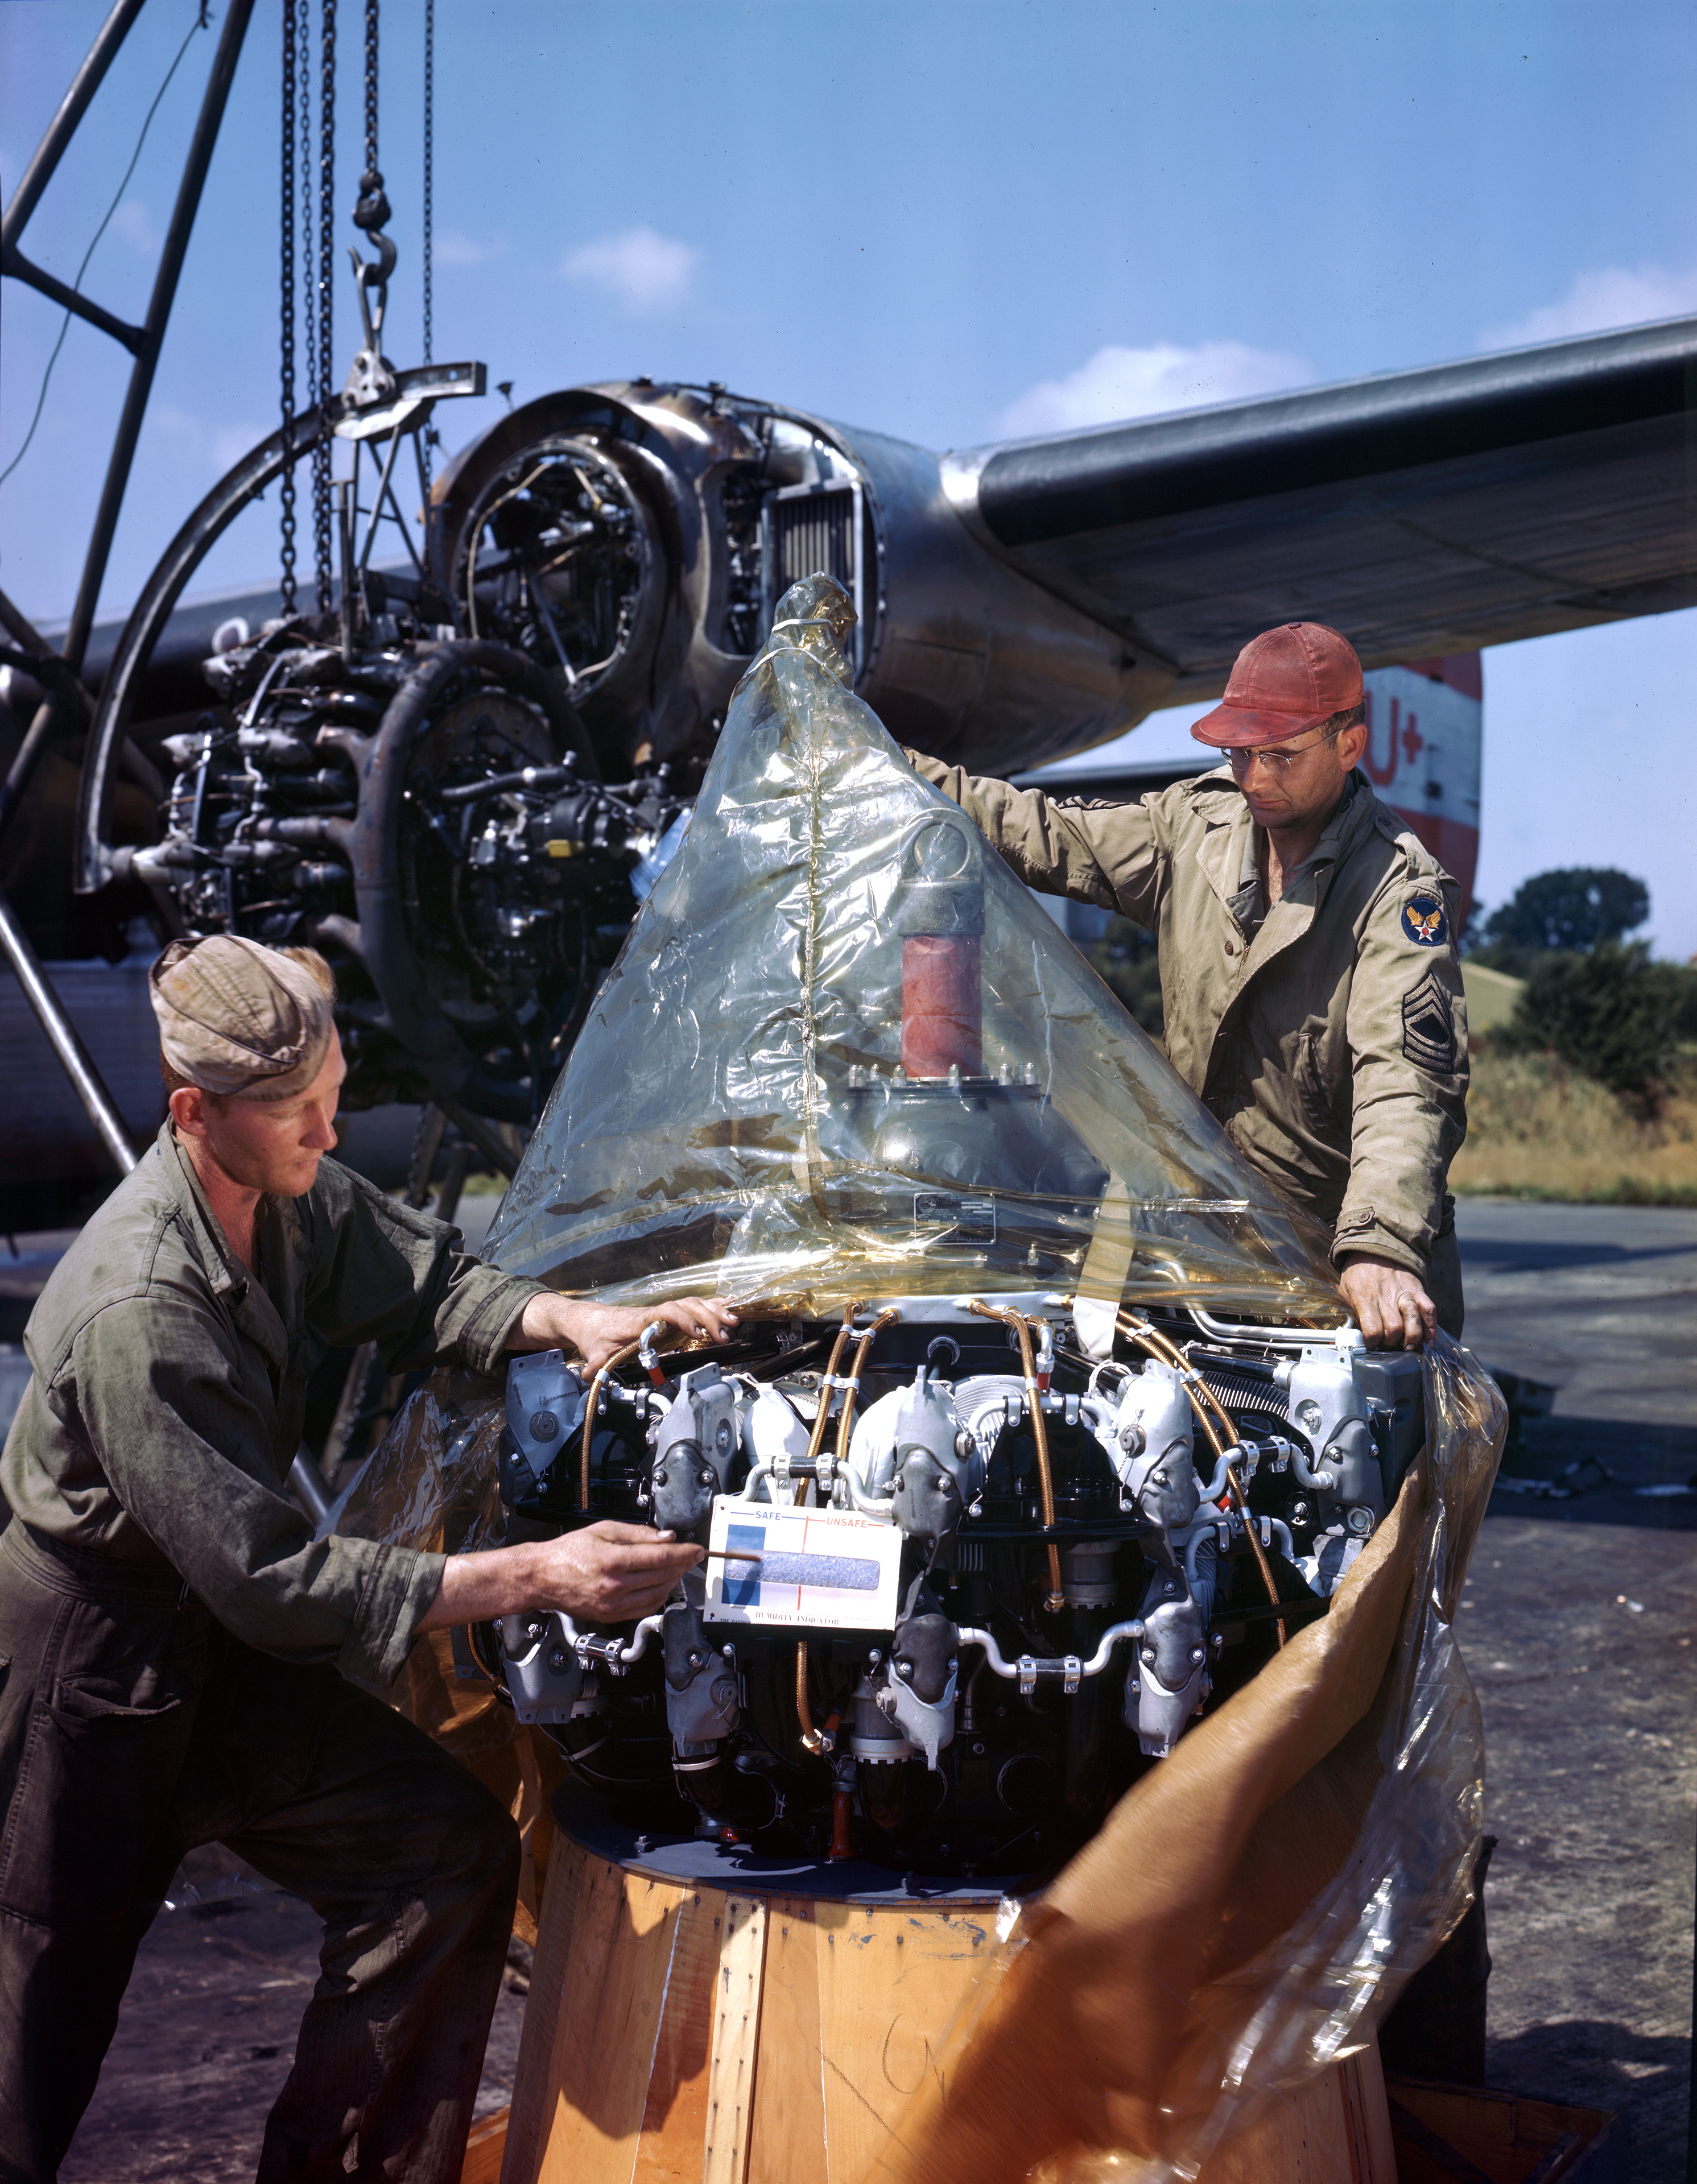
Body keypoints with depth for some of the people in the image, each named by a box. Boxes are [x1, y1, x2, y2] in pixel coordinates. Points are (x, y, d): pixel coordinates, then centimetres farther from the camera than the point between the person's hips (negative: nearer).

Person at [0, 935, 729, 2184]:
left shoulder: (290, 1193, -8)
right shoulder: (135, 1314, -32)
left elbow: (418, 1279, 10)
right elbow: (272, 1582, -31)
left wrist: (573, 1320, -10)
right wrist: (536, 1578, -31)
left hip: (218, 1648, 8)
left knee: (453, 1850, 1)